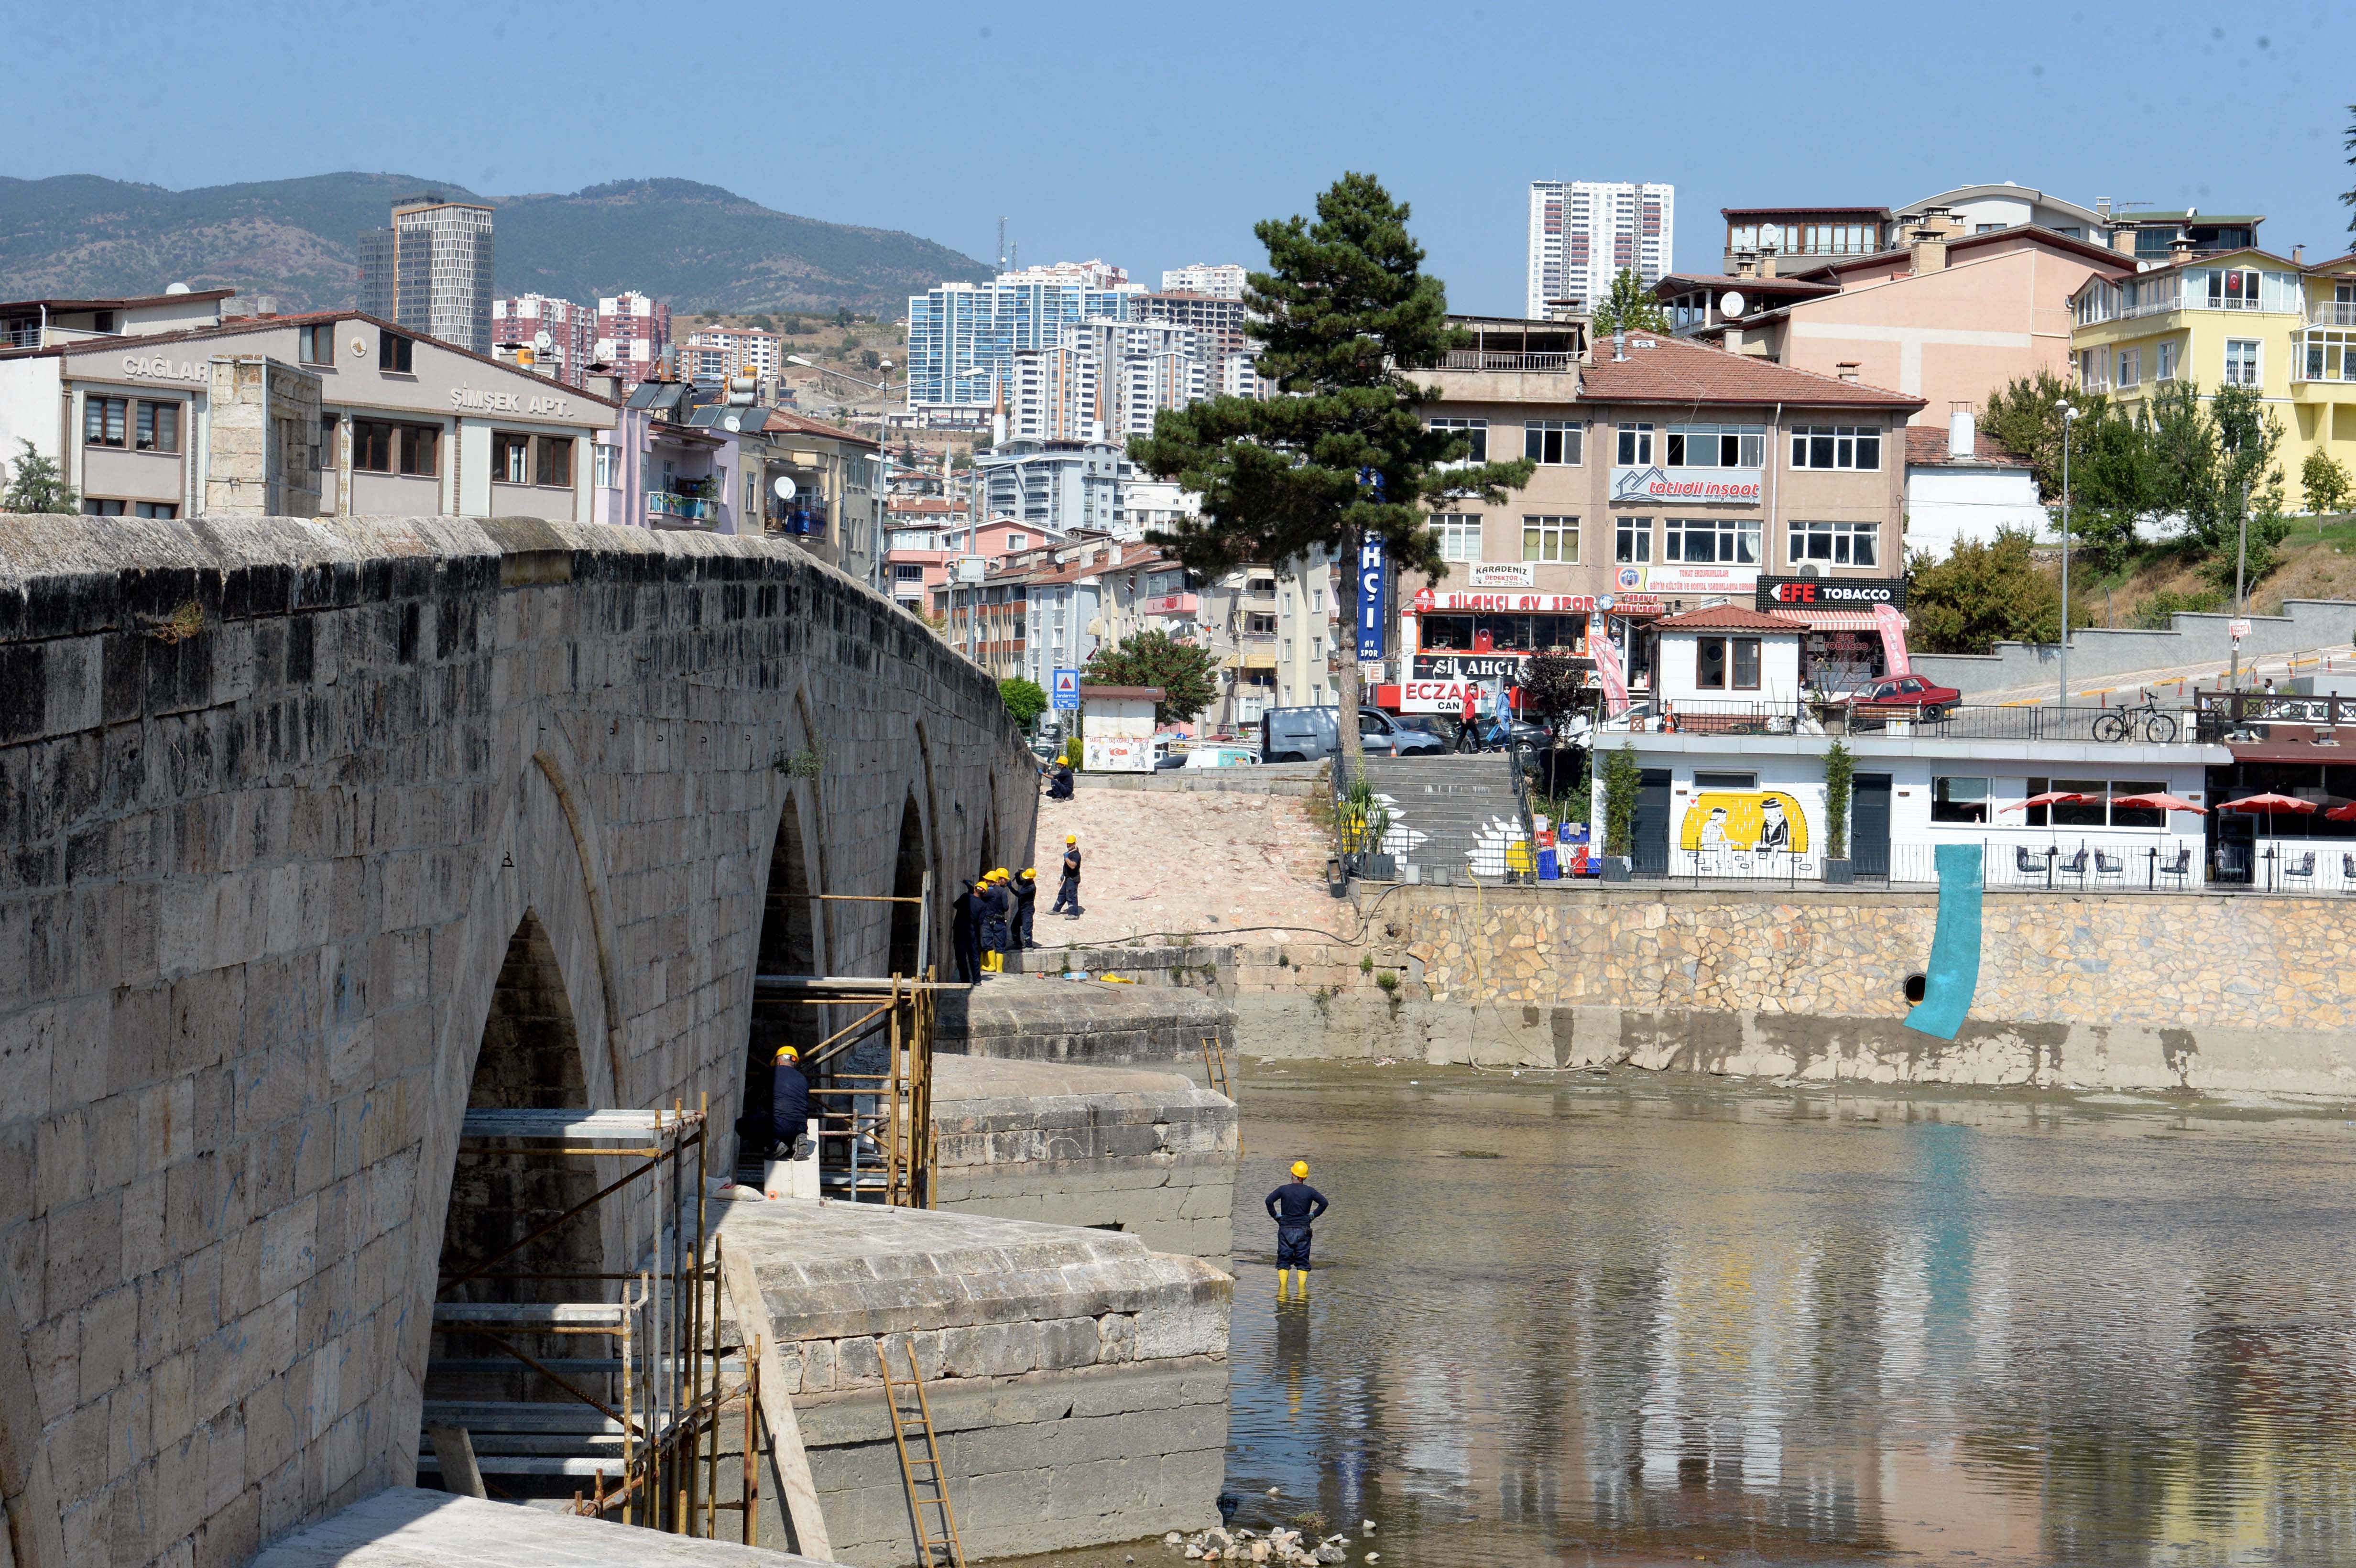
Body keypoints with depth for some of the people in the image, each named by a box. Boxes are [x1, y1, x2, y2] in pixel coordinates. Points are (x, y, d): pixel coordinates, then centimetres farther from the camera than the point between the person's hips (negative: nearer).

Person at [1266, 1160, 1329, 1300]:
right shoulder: (1310, 1191, -1)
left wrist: (1275, 1216, -1)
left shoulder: (1283, 1190, -3)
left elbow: (1269, 1200, -13)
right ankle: (1302, 1286, -1)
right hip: (1303, 1229, 0)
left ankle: (1283, 1286, -3)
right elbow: (1324, 1203, -6)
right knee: (1303, 1261, 6)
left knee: (1284, 1259, 5)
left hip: (1286, 1229, 0)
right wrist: (1313, 1215, 4)